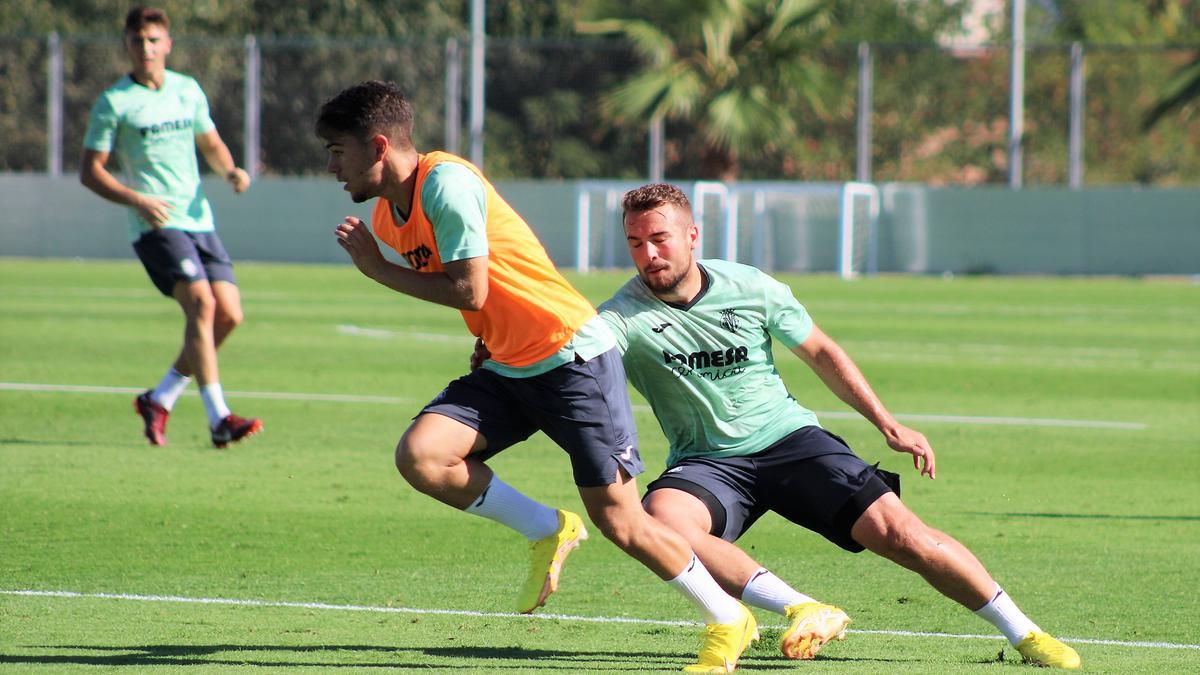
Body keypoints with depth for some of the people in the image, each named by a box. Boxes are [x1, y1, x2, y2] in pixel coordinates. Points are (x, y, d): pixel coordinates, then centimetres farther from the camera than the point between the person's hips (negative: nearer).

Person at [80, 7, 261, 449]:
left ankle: (159, 399, 14)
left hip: (198, 220, 6)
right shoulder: (114, 102, -3)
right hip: (156, 226, -6)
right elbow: (90, 172, -3)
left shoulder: (188, 91, 12)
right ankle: (218, 420, -25)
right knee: (201, 302, -23)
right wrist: (136, 200, -18)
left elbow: (210, 143, 26)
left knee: (229, 314, -3)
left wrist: (230, 170, 4)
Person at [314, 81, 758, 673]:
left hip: (575, 357, -8)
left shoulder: (447, 183, -19)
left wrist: (379, 270, -13)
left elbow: (470, 291, -22)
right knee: (419, 455, -16)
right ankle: (544, 531, 4)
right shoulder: (385, 215, 8)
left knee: (617, 517, -7)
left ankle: (727, 621, 12)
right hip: (505, 368, 8)